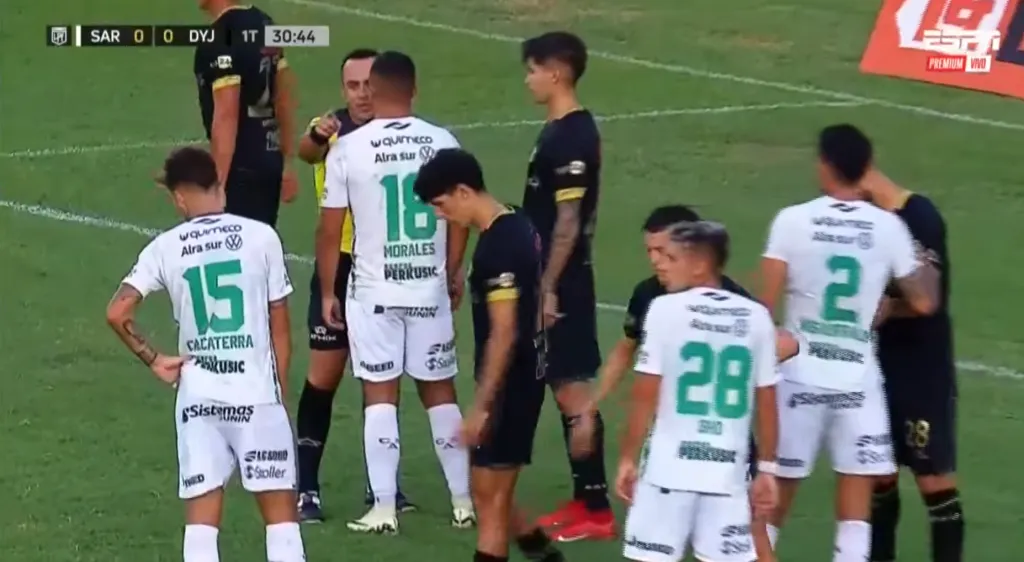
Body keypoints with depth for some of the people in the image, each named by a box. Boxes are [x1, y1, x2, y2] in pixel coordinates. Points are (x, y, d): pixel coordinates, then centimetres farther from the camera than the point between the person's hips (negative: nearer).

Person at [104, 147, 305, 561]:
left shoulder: (164, 248, -1)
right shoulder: (260, 236, -3)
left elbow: (117, 313, -8)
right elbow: (279, 328, 2)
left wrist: (153, 360, 5)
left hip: (197, 398, 1)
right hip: (256, 393, -1)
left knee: (201, 521, 5)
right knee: (280, 513, 6)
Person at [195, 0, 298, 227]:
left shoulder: (219, 39, -18)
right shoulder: (263, 23, 10)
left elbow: (226, 117, -21)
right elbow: (284, 101, 16)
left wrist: (217, 183, -21)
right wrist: (286, 163, 22)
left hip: (241, 166, -9)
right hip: (269, 160, 9)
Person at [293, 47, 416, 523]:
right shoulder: (333, 130, -11)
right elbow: (306, 151, -35)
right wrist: (316, 138, -58)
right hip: (340, 265, -2)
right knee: (324, 376, -1)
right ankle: (305, 485, 4)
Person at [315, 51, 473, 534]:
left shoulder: (348, 149, -10)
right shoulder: (441, 143, -4)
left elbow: (330, 230, -6)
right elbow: (459, 215, 6)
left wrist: (327, 292, 5)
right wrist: (453, 271, 21)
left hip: (374, 291, -2)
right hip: (430, 287, 2)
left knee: (380, 394, 4)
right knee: (439, 390, 13)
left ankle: (383, 508, 1)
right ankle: (463, 501, 17)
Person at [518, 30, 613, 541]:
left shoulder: (570, 138, -18)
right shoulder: (561, 131, 11)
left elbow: (568, 222, -21)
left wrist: (548, 288, -21)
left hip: (562, 284, -10)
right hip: (555, 279, 10)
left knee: (572, 387, -6)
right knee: (564, 387, 13)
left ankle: (597, 510, -2)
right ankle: (583, 499, 20)